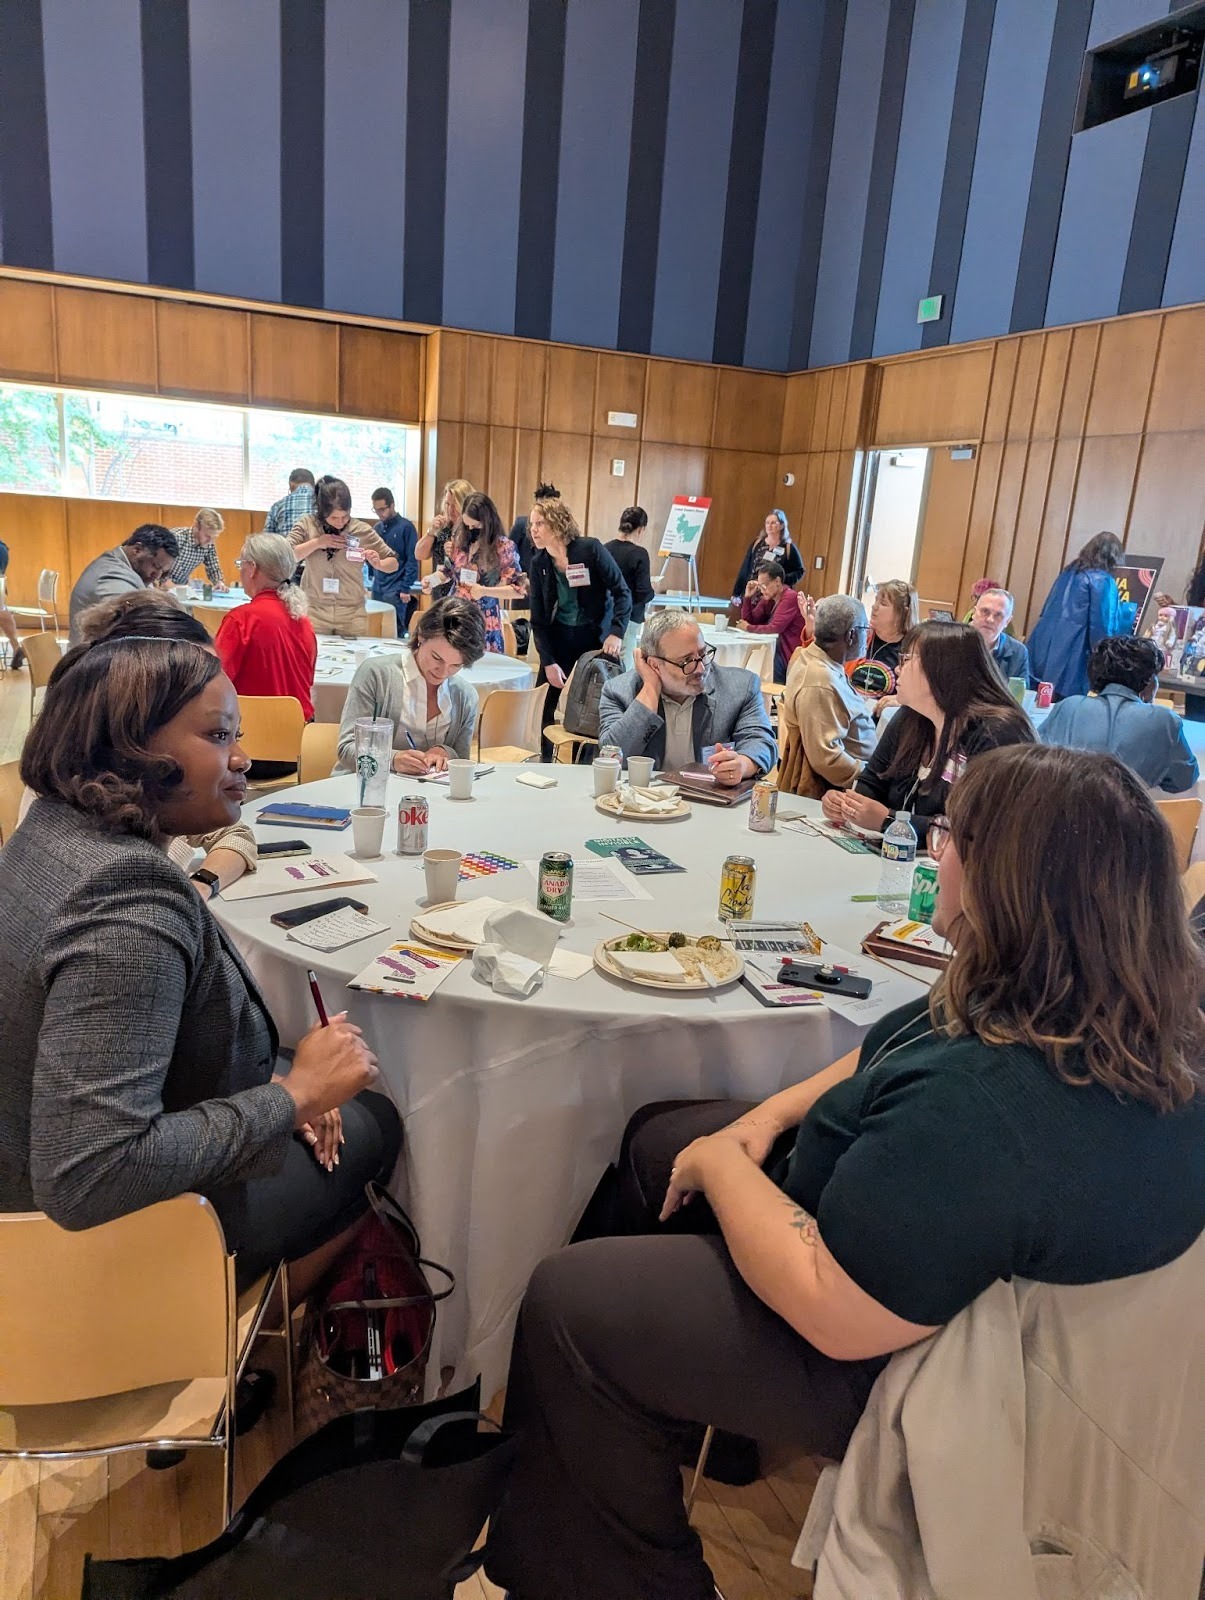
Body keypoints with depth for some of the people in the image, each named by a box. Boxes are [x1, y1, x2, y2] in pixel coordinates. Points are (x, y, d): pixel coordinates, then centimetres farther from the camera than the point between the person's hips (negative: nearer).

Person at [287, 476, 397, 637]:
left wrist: (378, 564, -16)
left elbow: (393, 563, 4)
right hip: (314, 612, 0)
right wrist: (316, 543, -16)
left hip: (352, 615, 0)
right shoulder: (307, 525, -1)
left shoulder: (362, 530, -3)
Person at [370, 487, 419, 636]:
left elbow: (412, 560, -7)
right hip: (377, 589, 6)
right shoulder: (378, 527, 12)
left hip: (395, 590, -6)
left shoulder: (406, 527, -5)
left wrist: (405, 588, -12)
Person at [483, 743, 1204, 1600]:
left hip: (885, 1351, -9)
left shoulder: (988, 1107, -40)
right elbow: (892, 1054, 5)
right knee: (656, 1135, 20)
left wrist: (721, 1162, -17)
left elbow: (833, 1314, -31)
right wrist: (772, 1112, -4)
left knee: (566, 1302, -3)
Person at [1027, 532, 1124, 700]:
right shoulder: (1103, 581, -6)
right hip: (1070, 657, -7)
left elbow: (1047, 611, 21)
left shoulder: (1069, 571, 15)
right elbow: (1102, 626, -10)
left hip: (1043, 649, 7)